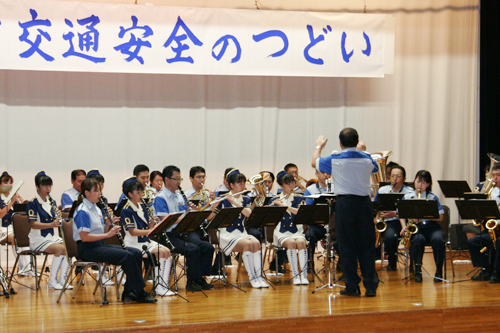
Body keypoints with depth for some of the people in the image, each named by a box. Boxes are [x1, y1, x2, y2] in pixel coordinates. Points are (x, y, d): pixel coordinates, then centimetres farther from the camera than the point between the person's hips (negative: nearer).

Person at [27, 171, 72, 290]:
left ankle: (62, 279, -11)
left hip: (51, 237, 7)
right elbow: (33, 224, -16)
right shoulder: (33, 203, -8)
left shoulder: (51, 202, 13)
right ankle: (52, 280, -19)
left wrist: (58, 221, -9)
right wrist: (51, 224, -27)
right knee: (60, 248, -30)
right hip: (38, 239, -7)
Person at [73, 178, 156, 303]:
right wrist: (107, 234, -21)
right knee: (127, 256, -24)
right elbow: (84, 237, -21)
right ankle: (141, 294, -17)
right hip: (88, 250, -10)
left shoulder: (96, 209, 16)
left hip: (100, 245, 10)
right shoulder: (82, 212, -12)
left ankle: (129, 292, -6)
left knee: (137, 253, -4)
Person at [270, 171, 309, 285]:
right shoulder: (275, 201, 6)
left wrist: (284, 205, -21)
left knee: (300, 242, -33)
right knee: (291, 242, -33)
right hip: (282, 232, -1)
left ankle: (304, 275, -31)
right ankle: (295, 275, -30)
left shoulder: (299, 199, 8)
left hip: (297, 231, 1)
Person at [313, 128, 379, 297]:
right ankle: (371, 286, 6)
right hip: (364, 202, 2)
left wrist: (319, 146, 32)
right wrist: (361, 150, 37)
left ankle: (352, 287, 4)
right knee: (367, 246, 8)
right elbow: (375, 168, 26)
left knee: (347, 246, 4)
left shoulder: (335, 160, -6)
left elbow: (315, 162, 13)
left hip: (345, 203, -2)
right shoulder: (366, 159, 1)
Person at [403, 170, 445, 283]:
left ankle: (439, 270, -18)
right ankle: (417, 270, -20)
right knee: (418, 239, -35)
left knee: (438, 239, -32)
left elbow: (440, 217, 1)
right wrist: (404, 226, -4)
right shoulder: (407, 197, 12)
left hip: (430, 226, 0)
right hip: (414, 227, 0)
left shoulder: (433, 197, 7)